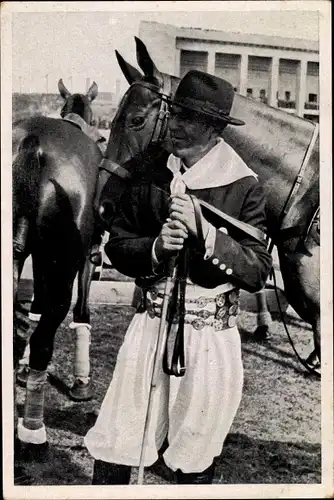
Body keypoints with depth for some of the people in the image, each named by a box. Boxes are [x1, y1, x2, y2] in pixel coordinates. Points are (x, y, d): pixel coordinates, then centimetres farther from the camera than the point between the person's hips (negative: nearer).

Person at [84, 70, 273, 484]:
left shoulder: (244, 187, -8)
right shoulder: (149, 177, 1)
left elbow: (258, 273, -11)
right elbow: (116, 244, 6)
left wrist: (203, 230, -22)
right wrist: (156, 248, -15)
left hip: (211, 334, -2)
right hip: (152, 322, 2)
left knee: (196, 459, 15)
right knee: (115, 446, 8)